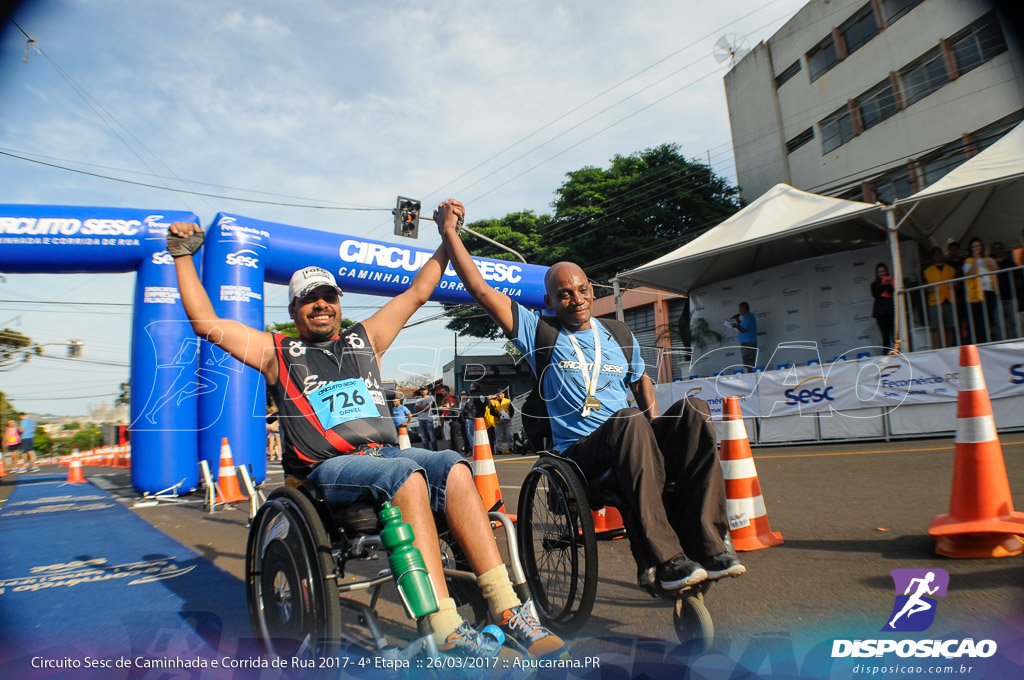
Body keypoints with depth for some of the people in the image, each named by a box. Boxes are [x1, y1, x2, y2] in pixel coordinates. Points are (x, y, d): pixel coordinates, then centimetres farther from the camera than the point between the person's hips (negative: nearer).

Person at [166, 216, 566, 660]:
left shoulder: (364, 340, 24)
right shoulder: (278, 352, 17)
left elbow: (418, 292, 27)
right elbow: (206, 324, 13)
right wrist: (183, 258, 15)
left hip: (386, 452, 4)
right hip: (326, 469, -3)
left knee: (453, 468, -28)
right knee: (407, 473, -35)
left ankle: (505, 606, -28)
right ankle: (445, 628, -37)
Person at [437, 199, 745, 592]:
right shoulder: (539, 334, 6)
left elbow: (641, 381, 31)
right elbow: (480, 289, 0)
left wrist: (657, 435, 14)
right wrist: (449, 231, -2)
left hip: (631, 448, 5)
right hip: (579, 455, -4)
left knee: (692, 410, -24)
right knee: (627, 422, -37)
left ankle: (707, 544, -27)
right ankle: (663, 560, -35)